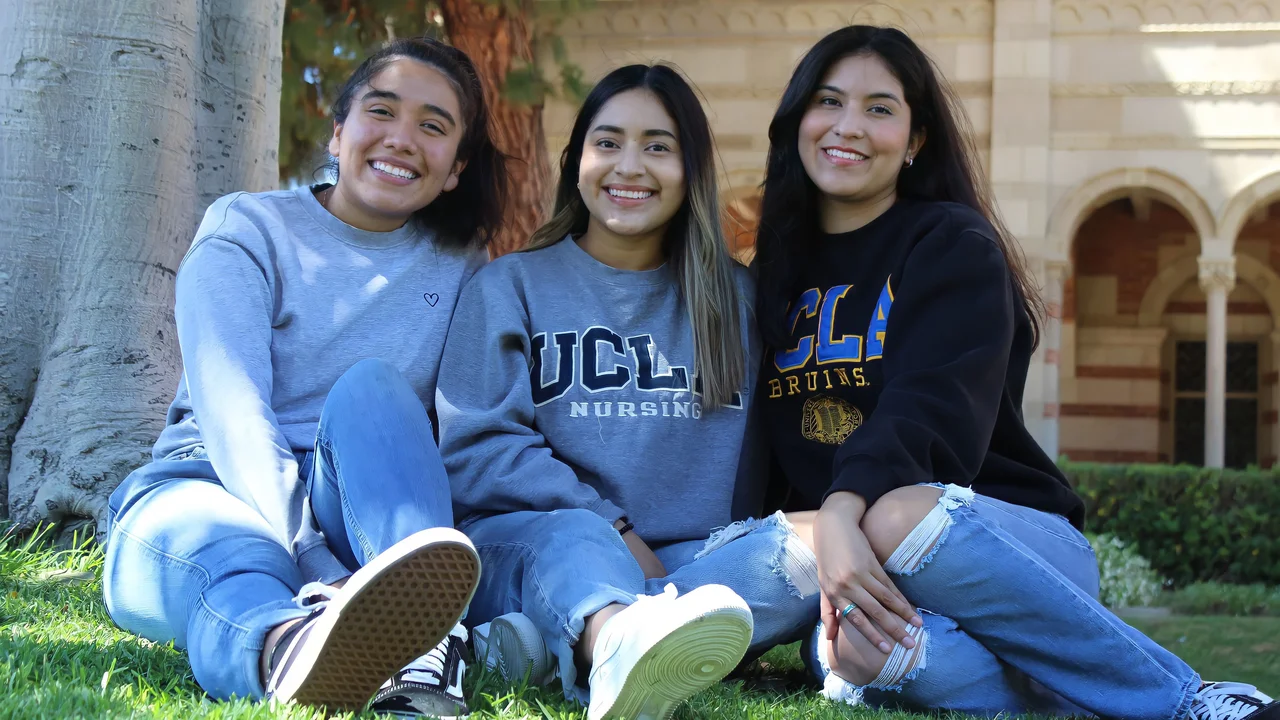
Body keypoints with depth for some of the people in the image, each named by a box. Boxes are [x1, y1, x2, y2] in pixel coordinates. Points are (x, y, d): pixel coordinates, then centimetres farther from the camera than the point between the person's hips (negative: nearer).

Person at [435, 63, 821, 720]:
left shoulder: (736, 298, 19)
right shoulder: (510, 287, 12)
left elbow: (755, 463, 15)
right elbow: (476, 450, 0)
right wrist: (610, 526, -12)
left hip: (687, 562, 2)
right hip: (524, 541, -2)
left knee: (802, 551, -27)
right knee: (572, 538, -36)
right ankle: (620, 644, -71)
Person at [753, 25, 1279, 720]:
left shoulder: (954, 245, -1)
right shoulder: (780, 273, 15)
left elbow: (935, 404, -19)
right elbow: (777, 450, 10)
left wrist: (845, 507, -38)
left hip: (1019, 541, -2)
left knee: (896, 514, -40)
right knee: (853, 649, -37)